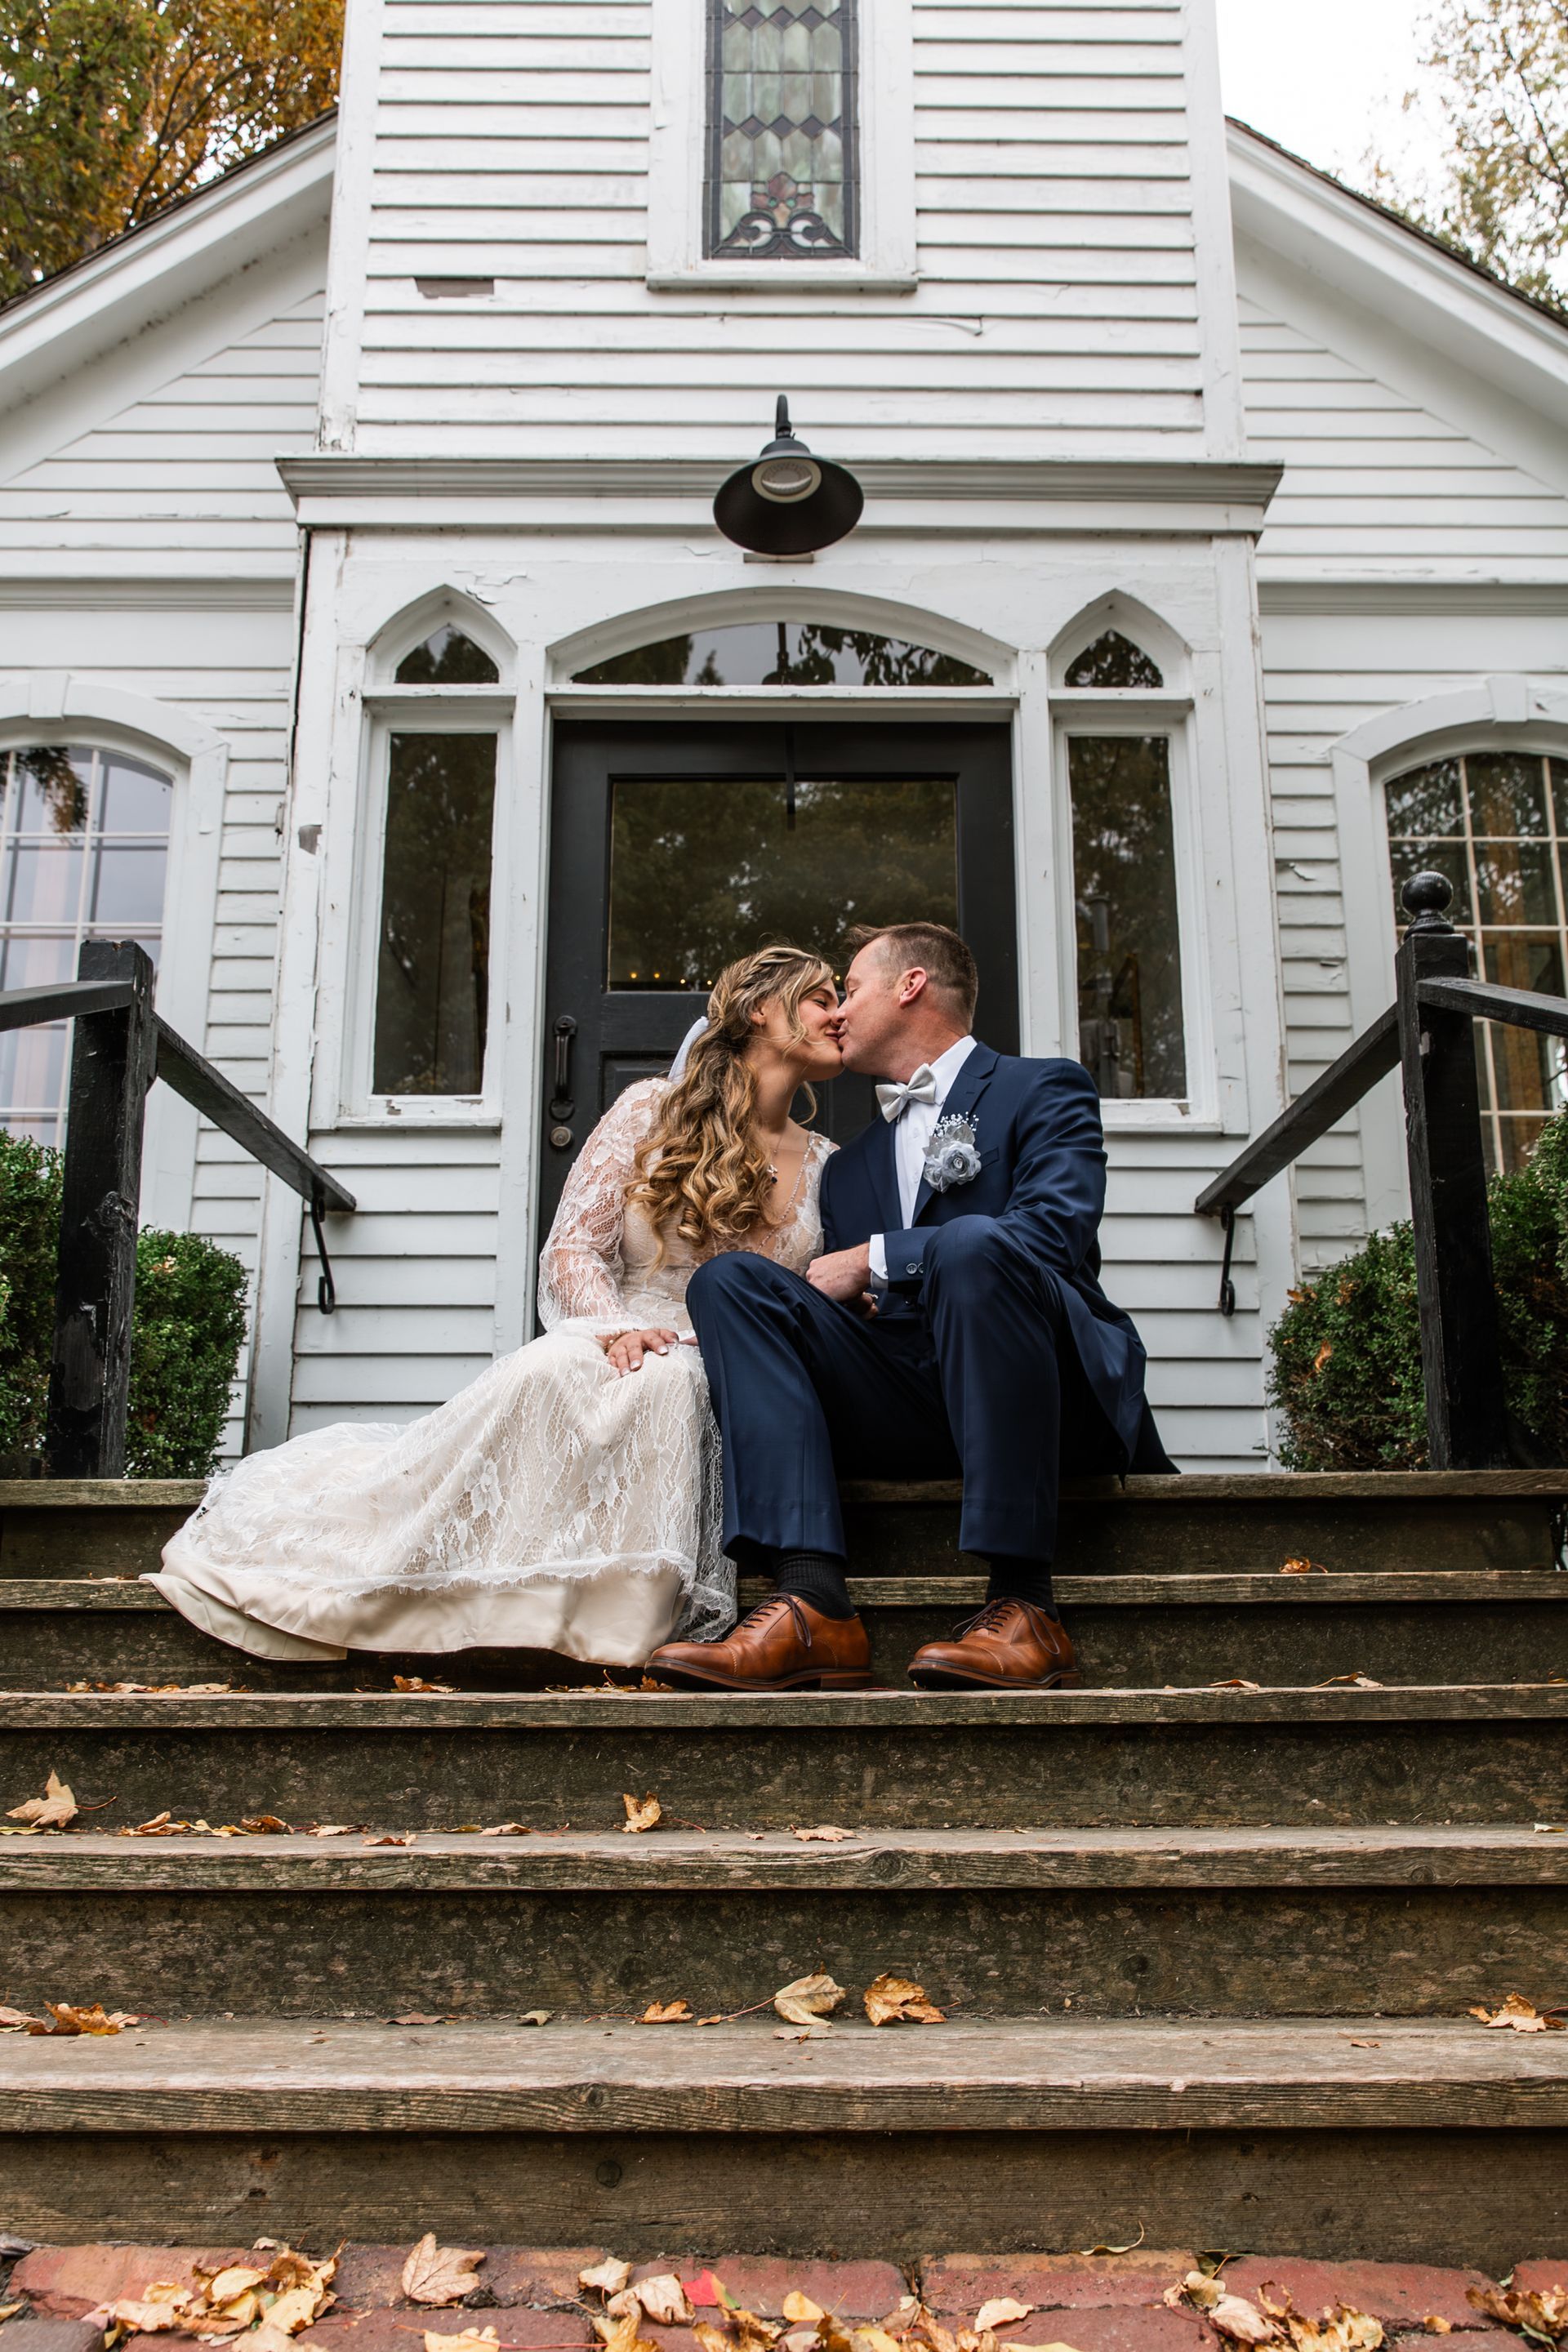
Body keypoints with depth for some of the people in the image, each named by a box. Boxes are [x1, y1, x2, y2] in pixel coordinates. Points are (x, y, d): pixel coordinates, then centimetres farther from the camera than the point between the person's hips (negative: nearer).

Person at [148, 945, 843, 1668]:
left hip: (724, 1377, 2)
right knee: (548, 1370, -36)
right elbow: (572, 1248, 2)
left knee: (664, 1382, -36)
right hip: (609, 1346, -1)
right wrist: (617, 1327, -18)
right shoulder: (655, 1109, 9)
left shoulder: (823, 1164, 18)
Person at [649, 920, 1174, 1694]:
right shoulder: (849, 1165, 28)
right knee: (729, 1278, -13)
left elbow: (1055, 1233, -10)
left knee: (970, 1244, -34)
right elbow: (845, 1307, 22)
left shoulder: (1044, 1090, 9)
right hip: (904, 1411, 5)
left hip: (1060, 1396, -5)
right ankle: (812, 1603, -31)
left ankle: (1022, 1607, -32)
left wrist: (874, 1260, -8)